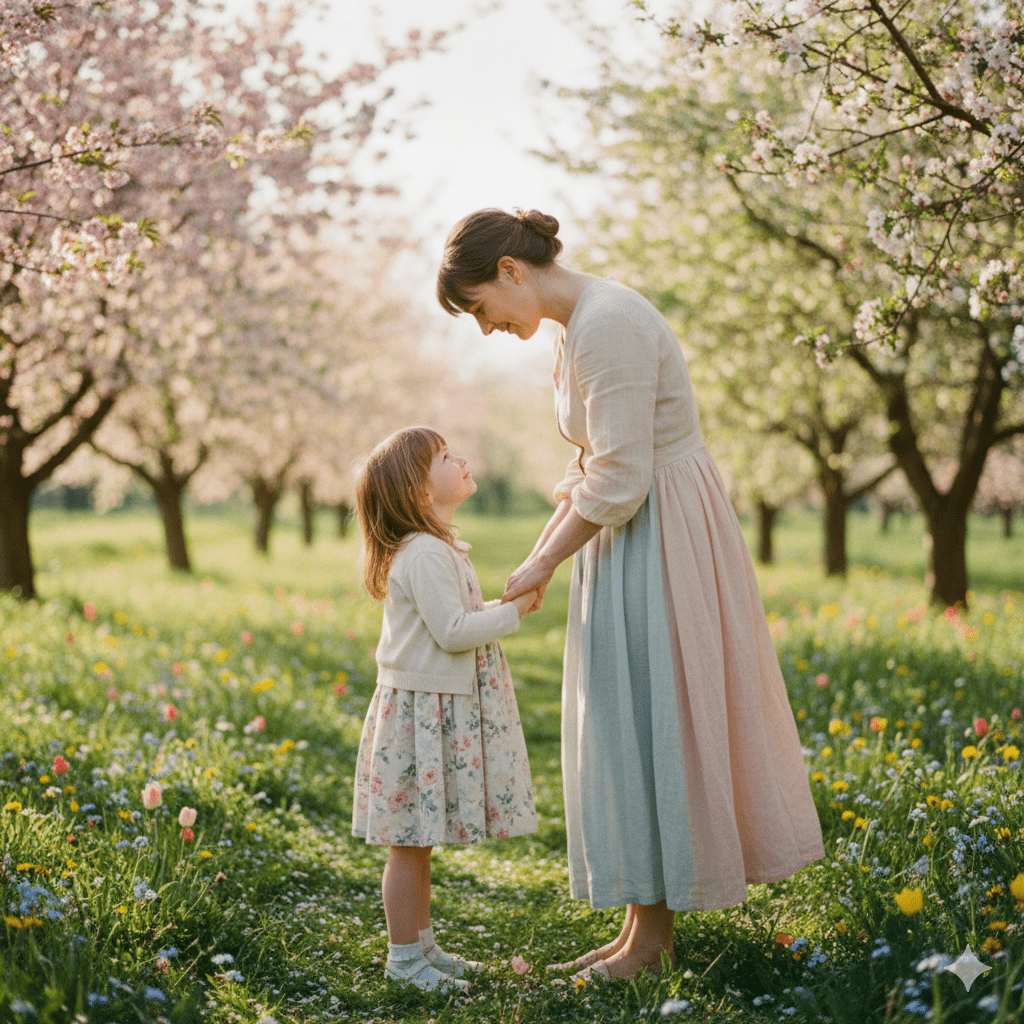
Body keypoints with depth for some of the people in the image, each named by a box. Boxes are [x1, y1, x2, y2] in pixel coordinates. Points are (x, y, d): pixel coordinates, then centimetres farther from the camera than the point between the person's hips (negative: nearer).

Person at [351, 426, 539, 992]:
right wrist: (512, 610, -13)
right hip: (421, 710, -10)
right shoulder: (425, 554, -19)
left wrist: (502, 606, 9)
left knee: (419, 841, 18)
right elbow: (453, 632, -24)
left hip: (440, 708, 10)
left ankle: (422, 945, 27)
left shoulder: (439, 549, 15)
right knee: (409, 843, 0)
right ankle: (404, 958, 9)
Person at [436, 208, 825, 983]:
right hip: (634, 541, 10)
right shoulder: (579, 325, 11)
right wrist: (541, 551, 9)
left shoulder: (606, 324, -20)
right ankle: (645, 925, 23)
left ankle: (652, 934, 14)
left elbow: (619, 482, -23)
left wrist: (542, 565, -12)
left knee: (648, 729, -1)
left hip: (663, 542, -10)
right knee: (635, 730, 13)